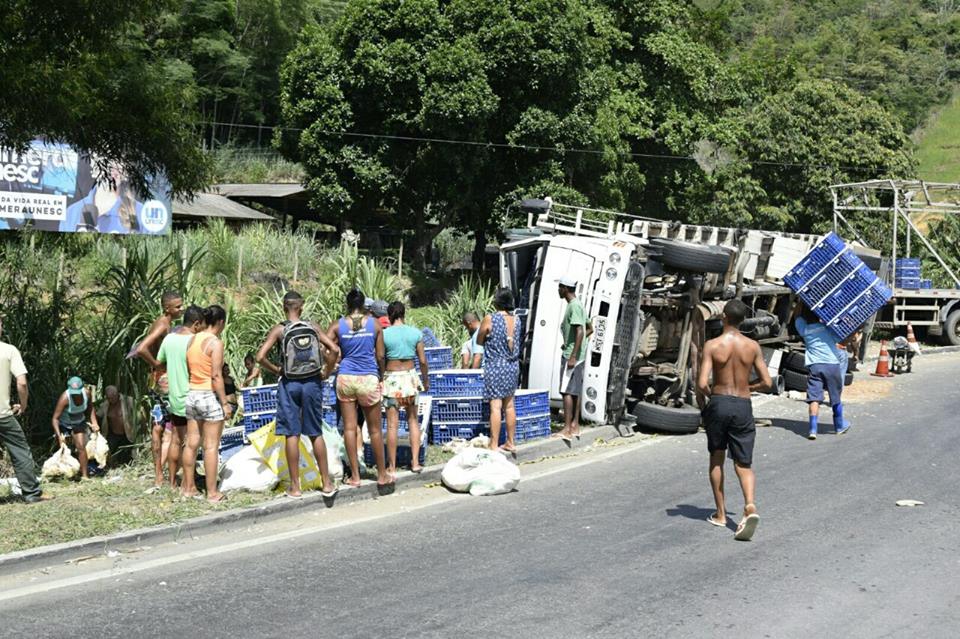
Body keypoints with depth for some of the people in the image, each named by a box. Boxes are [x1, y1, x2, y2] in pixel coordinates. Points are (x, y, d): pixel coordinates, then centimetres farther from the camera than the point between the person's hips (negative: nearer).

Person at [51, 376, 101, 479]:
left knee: (81, 447, -9)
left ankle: (85, 476, -8)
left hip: (78, 423, 3)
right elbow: (55, 418, -32)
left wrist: (94, 423, -6)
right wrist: (59, 435, -41)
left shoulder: (87, 393, -21)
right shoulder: (65, 398, -33)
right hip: (63, 424, -3)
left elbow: (90, 407, 2)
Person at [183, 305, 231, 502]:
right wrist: (225, 402, -12)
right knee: (211, 446, -2)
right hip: (210, 396, -7)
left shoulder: (192, 340, 7)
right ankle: (212, 493, 1)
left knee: (191, 443, 13)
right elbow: (216, 376, -17)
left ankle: (188, 487, 21)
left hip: (192, 395, 7)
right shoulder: (215, 342, -13)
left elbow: (187, 369, 9)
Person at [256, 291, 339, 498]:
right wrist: (326, 372, 4)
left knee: (292, 435, 4)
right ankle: (327, 483, 14)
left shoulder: (279, 330, -6)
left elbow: (261, 356, -14)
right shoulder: (313, 327, 0)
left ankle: (295, 486, 8)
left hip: (289, 384, -2)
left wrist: (276, 370, 2)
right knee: (316, 434, 11)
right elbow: (334, 350, -8)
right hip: (312, 383, 2)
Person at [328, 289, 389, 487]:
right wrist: (381, 377, 17)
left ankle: (355, 476, 7)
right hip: (369, 378, -1)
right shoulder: (374, 324, 0)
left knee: (349, 428, 5)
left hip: (345, 379, 1)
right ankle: (382, 475, 16)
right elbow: (380, 356, 2)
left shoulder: (337, 325, 1)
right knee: (375, 429, 8)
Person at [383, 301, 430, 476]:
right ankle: (415, 462, 14)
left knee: (392, 424, 0)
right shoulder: (416, 333, -1)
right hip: (410, 376, 2)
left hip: (391, 378, -2)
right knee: (413, 420, 15)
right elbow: (423, 361, 2)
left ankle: (392, 467, 4)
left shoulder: (384, 334, -8)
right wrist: (426, 380, 16)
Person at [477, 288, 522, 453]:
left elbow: (479, 341, 0)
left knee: (495, 407, -6)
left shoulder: (490, 320, -12)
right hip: (512, 367, 6)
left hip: (495, 367, -6)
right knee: (509, 405, 15)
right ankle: (511, 442, 21)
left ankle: (494, 446, -7)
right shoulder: (516, 320, 3)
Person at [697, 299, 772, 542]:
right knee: (743, 463, 7)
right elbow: (766, 382, 1)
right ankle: (750, 506, -19)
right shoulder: (752, 346, -1)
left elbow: (702, 384, -15)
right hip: (743, 406, 2)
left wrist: (710, 394, 7)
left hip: (719, 403, -1)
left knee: (716, 458, 16)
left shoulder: (713, 345, -9)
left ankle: (721, 514, 19)